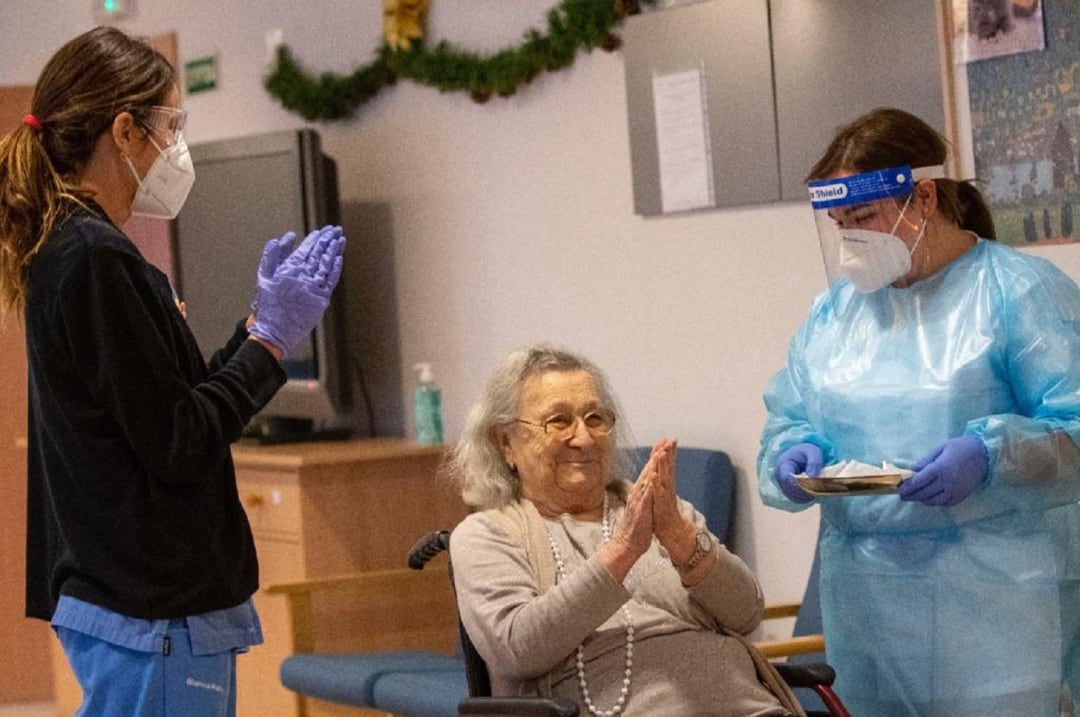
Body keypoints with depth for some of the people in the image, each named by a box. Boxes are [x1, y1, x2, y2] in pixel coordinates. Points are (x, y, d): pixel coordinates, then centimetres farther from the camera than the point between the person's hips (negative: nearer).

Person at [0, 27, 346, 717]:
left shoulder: (72, 252, 14)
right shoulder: (97, 259, -17)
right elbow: (178, 446, -17)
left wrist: (264, 322, 14)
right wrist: (272, 337, -8)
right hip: (151, 609, -10)